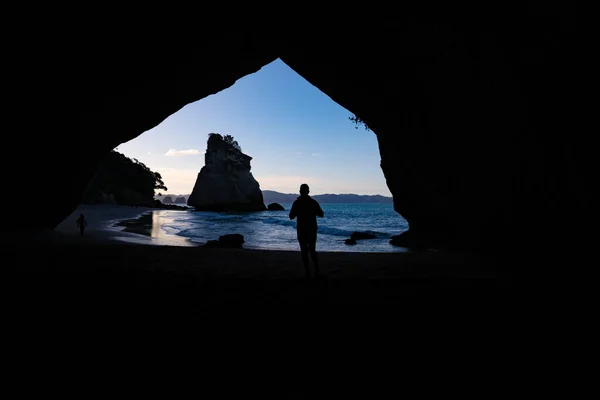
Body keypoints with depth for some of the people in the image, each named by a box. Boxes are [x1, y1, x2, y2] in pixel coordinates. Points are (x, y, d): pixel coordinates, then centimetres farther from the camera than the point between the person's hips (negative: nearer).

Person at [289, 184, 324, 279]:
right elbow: (321, 214, 6)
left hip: (301, 231, -1)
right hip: (312, 230, 1)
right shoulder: (314, 202, -3)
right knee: (312, 250, 14)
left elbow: (291, 217, -2)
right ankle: (317, 270, 1)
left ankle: (308, 272, 4)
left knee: (304, 251, 8)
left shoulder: (296, 203, -7)